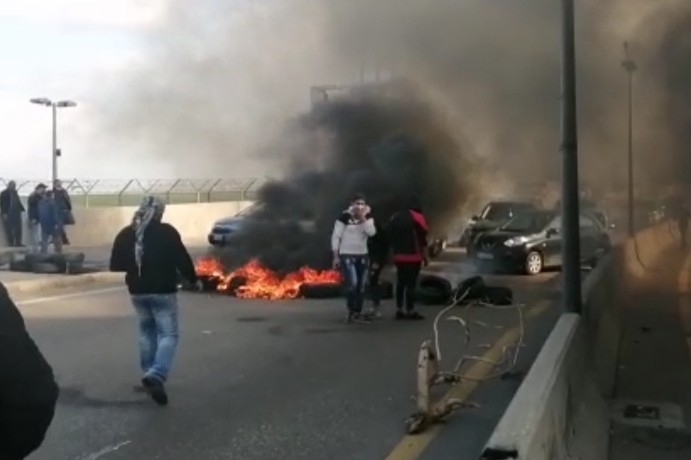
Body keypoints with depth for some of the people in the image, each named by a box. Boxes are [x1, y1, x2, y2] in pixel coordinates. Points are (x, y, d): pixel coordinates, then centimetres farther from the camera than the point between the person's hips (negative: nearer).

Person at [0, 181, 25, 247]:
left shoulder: (15, 193, 14)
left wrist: (21, 209, 7)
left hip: (16, 214, 6)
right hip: (8, 214, -6)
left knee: (18, 229, 4)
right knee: (9, 229, 0)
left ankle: (18, 242, 8)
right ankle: (10, 243, 5)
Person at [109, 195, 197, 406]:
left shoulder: (125, 234, 3)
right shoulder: (167, 232, -11)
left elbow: (115, 265, 6)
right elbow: (183, 259, -10)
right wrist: (192, 278, 7)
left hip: (137, 292, 5)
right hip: (163, 291, -5)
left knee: (146, 331, 23)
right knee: (169, 334, -1)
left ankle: (150, 373, 25)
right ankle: (156, 375, -21)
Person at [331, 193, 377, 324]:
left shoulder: (368, 217, 4)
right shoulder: (344, 217, -10)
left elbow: (371, 232, -13)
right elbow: (336, 237, -8)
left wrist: (363, 217, -19)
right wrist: (336, 256, -11)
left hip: (362, 255, 5)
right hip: (346, 255, -5)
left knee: (362, 286, 5)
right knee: (352, 284, -17)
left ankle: (358, 313, 15)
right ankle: (351, 312, -6)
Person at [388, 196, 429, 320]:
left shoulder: (395, 217, 13)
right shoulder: (417, 217, -5)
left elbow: (391, 237, 14)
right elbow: (422, 238, -8)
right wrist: (425, 256, -2)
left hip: (399, 256, 6)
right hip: (413, 256, -6)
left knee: (400, 283, 11)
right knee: (411, 284, -5)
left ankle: (399, 310, 11)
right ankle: (411, 311, -4)